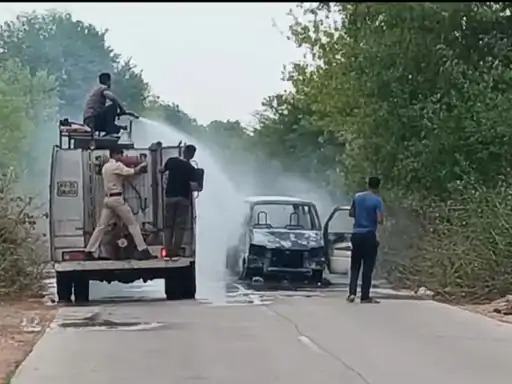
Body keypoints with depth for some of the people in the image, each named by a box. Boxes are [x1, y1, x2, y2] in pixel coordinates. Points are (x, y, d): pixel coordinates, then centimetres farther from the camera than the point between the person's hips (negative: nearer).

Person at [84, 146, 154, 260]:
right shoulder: (117, 166, -10)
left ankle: (89, 252, 4)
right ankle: (143, 251, -5)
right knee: (133, 224, -2)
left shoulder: (105, 167, 16)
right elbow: (132, 172, -15)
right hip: (117, 198, -8)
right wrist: (141, 166, 3)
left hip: (107, 199, 8)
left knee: (101, 226, 8)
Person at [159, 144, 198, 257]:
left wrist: (161, 169, 36)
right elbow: (193, 186, -17)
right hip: (183, 198, -3)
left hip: (170, 197, 3)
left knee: (168, 224, 10)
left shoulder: (172, 161, -3)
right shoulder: (191, 169, -11)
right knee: (180, 225, 3)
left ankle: (168, 249, 5)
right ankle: (176, 250, -1)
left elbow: (162, 171, 14)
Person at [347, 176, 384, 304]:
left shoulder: (357, 197, 5)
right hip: (369, 235, -4)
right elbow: (380, 220, -17)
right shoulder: (377, 200, -11)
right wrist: (381, 217, 3)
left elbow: (351, 214, 15)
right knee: (367, 267, 2)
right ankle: (365, 296, 4)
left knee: (355, 266, 11)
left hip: (356, 234, 4)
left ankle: (352, 293, 0)